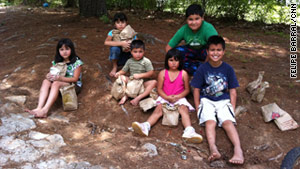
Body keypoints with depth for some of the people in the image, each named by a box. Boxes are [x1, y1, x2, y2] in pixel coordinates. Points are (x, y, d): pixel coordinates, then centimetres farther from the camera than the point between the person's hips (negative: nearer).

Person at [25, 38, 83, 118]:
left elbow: (75, 78, -16)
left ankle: (45, 110, -44)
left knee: (56, 83, -34)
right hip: (59, 82, 5)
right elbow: (51, 73, 3)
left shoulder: (77, 62, -11)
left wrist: (60, 78, -31)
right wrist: (48, 76, -24)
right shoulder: (56, 61, 5)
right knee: (46, 81, -24)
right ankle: (39, 108, -38)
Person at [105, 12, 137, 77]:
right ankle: (114, 67, -8)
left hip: (127, 56, 1)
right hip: (116, 57, 0)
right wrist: (121, 43, -40)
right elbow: (106, 42, -34)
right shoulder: (113, 32, -17)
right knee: (114, 48, -32)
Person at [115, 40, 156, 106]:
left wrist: (140, 75, -26)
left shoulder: (146, 61, -11)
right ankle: (125, 95, -22)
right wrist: (119, 73, -14)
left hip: (144, 83, -3)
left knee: (154, 82, -31)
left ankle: (138, 98, -38)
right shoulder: (129, 61, 1)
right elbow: (123, 70, 9)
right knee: (122, 77, -14)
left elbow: (151, 73, -18)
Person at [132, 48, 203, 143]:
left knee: (184, 109, -27)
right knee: (158, 109, -22)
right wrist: (167, 97, -16)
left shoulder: (183, 74, 1)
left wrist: (178, 96, -14)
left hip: (179, 98, 0)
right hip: (165, 98, 1)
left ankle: (189, 131, -46)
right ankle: (146, 126, -42)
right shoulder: (163, 73, 1)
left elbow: (187, 89, 4)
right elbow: (159, 89, 2)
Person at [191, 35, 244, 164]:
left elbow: (232, 91, 5)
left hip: (223, 101, 1)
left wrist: (232, 108, -2)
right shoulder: (202, 69, -2)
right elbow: (196, 90, 2)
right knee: (210, 121, -27)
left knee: (228, 121, -25)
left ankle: (238, 149, -39)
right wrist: (198, 108, -3)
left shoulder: (228, 69, 1)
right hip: (206, 100, -1)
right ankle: (213, 148, -47)